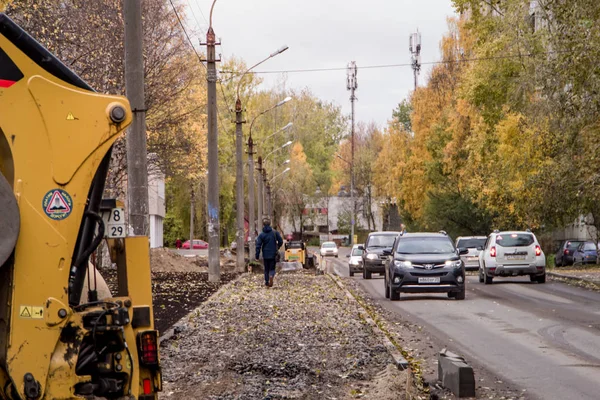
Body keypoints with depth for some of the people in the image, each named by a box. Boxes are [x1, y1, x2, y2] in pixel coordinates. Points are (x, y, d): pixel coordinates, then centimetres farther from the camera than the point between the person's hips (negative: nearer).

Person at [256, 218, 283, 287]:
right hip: (273, 254, 0)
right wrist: (277, 248, 19)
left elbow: (258, 246, -9)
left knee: (266, 269, 14)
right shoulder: (275, 233, -4)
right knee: (272, 268, 7)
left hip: (265, 255, 0)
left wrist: (257, 256, -4)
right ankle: (271, 276, -24)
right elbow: (280, 242, 0)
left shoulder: (261, 235, -6)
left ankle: (267, 282, 13)